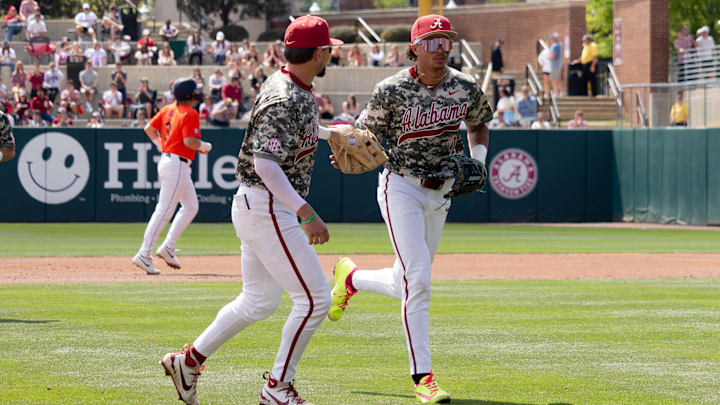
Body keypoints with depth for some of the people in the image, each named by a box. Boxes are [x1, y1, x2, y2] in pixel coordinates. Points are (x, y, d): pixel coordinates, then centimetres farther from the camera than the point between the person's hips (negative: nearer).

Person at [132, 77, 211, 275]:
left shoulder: (168, 109, 12)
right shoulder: (190, 113, -13)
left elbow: (149, 128, 13)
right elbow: (190, 141, -22)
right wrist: (204, 146, -4)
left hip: (166, 160, 10)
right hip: (177, 164, -10)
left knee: (191, 206, 18)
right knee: (164, 210, -9)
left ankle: (168, 248, 13)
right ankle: (144, 255, -10)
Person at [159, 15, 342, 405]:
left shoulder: (297, 89, 10)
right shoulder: (284, 100, -22)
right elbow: (265, 164, -29)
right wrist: (306, 213, -33)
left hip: (258, 207, 11)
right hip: (266, 208, -11)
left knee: (260, 300, 18)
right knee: (314, 297, -7)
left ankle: (189, 361, 24)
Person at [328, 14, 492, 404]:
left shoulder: (466, 88, -3)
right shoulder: (392, 90, -14)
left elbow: (478, 123, 17)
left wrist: (478, 158, 0)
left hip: (440, 193, 5)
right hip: (401, 188, -5)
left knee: (407, 284, 13)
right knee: (417, 281, -15)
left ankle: (350, 277, 44)